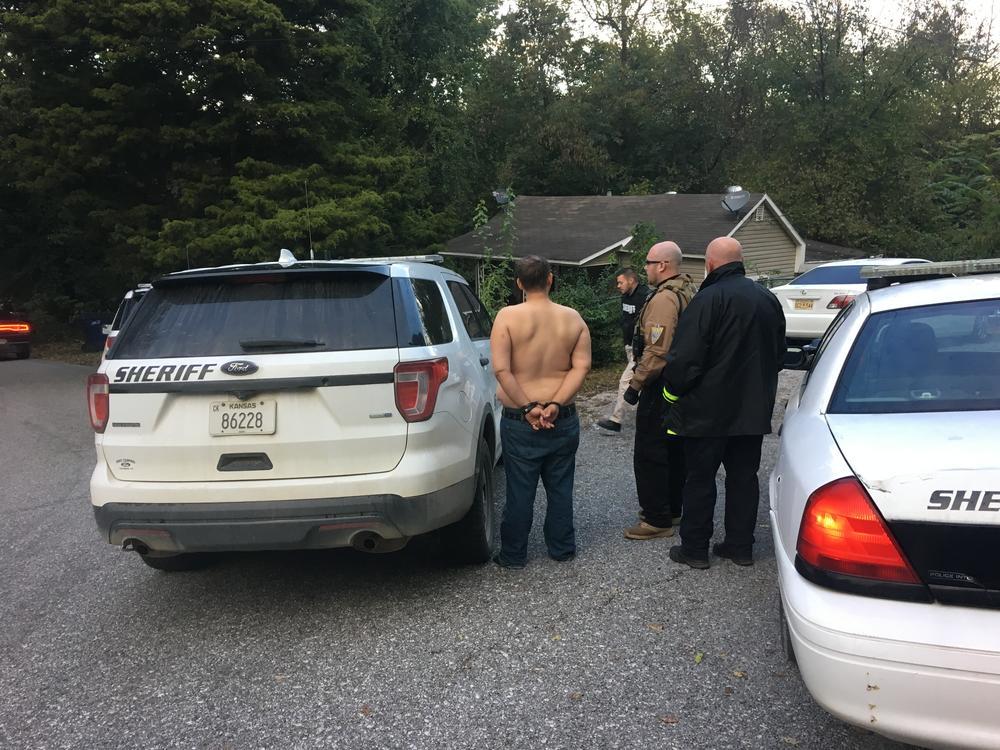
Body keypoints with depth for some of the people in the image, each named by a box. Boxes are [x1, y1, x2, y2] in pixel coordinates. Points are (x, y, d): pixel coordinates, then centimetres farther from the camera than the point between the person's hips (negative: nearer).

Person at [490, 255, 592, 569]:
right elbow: (581, 366, -9)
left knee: (520, 490, 7)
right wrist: (556, 405, -14)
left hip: (520, 422, -2)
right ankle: (562, 548, 28)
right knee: (560, 487, 16)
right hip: (564, 420, 3)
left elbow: (501, 369, -18)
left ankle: (513, 555, 19)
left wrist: (527, 408, -14)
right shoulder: (573, 318, -1)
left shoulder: (507, 316, -10)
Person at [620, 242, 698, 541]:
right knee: (673, 450, 19)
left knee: (649, 454, -3)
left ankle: (657, 520, 2)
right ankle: (671, 508, 31)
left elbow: (657, 352, -26)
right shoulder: (690, 291, 11)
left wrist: (635, 384, -17)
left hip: (660, 390, -10)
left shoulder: (664, 299, -21)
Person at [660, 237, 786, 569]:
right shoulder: (768, 299, 8)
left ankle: (694, 548, 13)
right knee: (744, 477, 14)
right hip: (754, 409, 7)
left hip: (708, 409, -6)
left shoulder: (708, 299, -17)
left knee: (700, 478, 4)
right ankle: (740, 546, 22)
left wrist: (672, 391, -3)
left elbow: (685, 358, -20)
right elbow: (778, 354, 18)